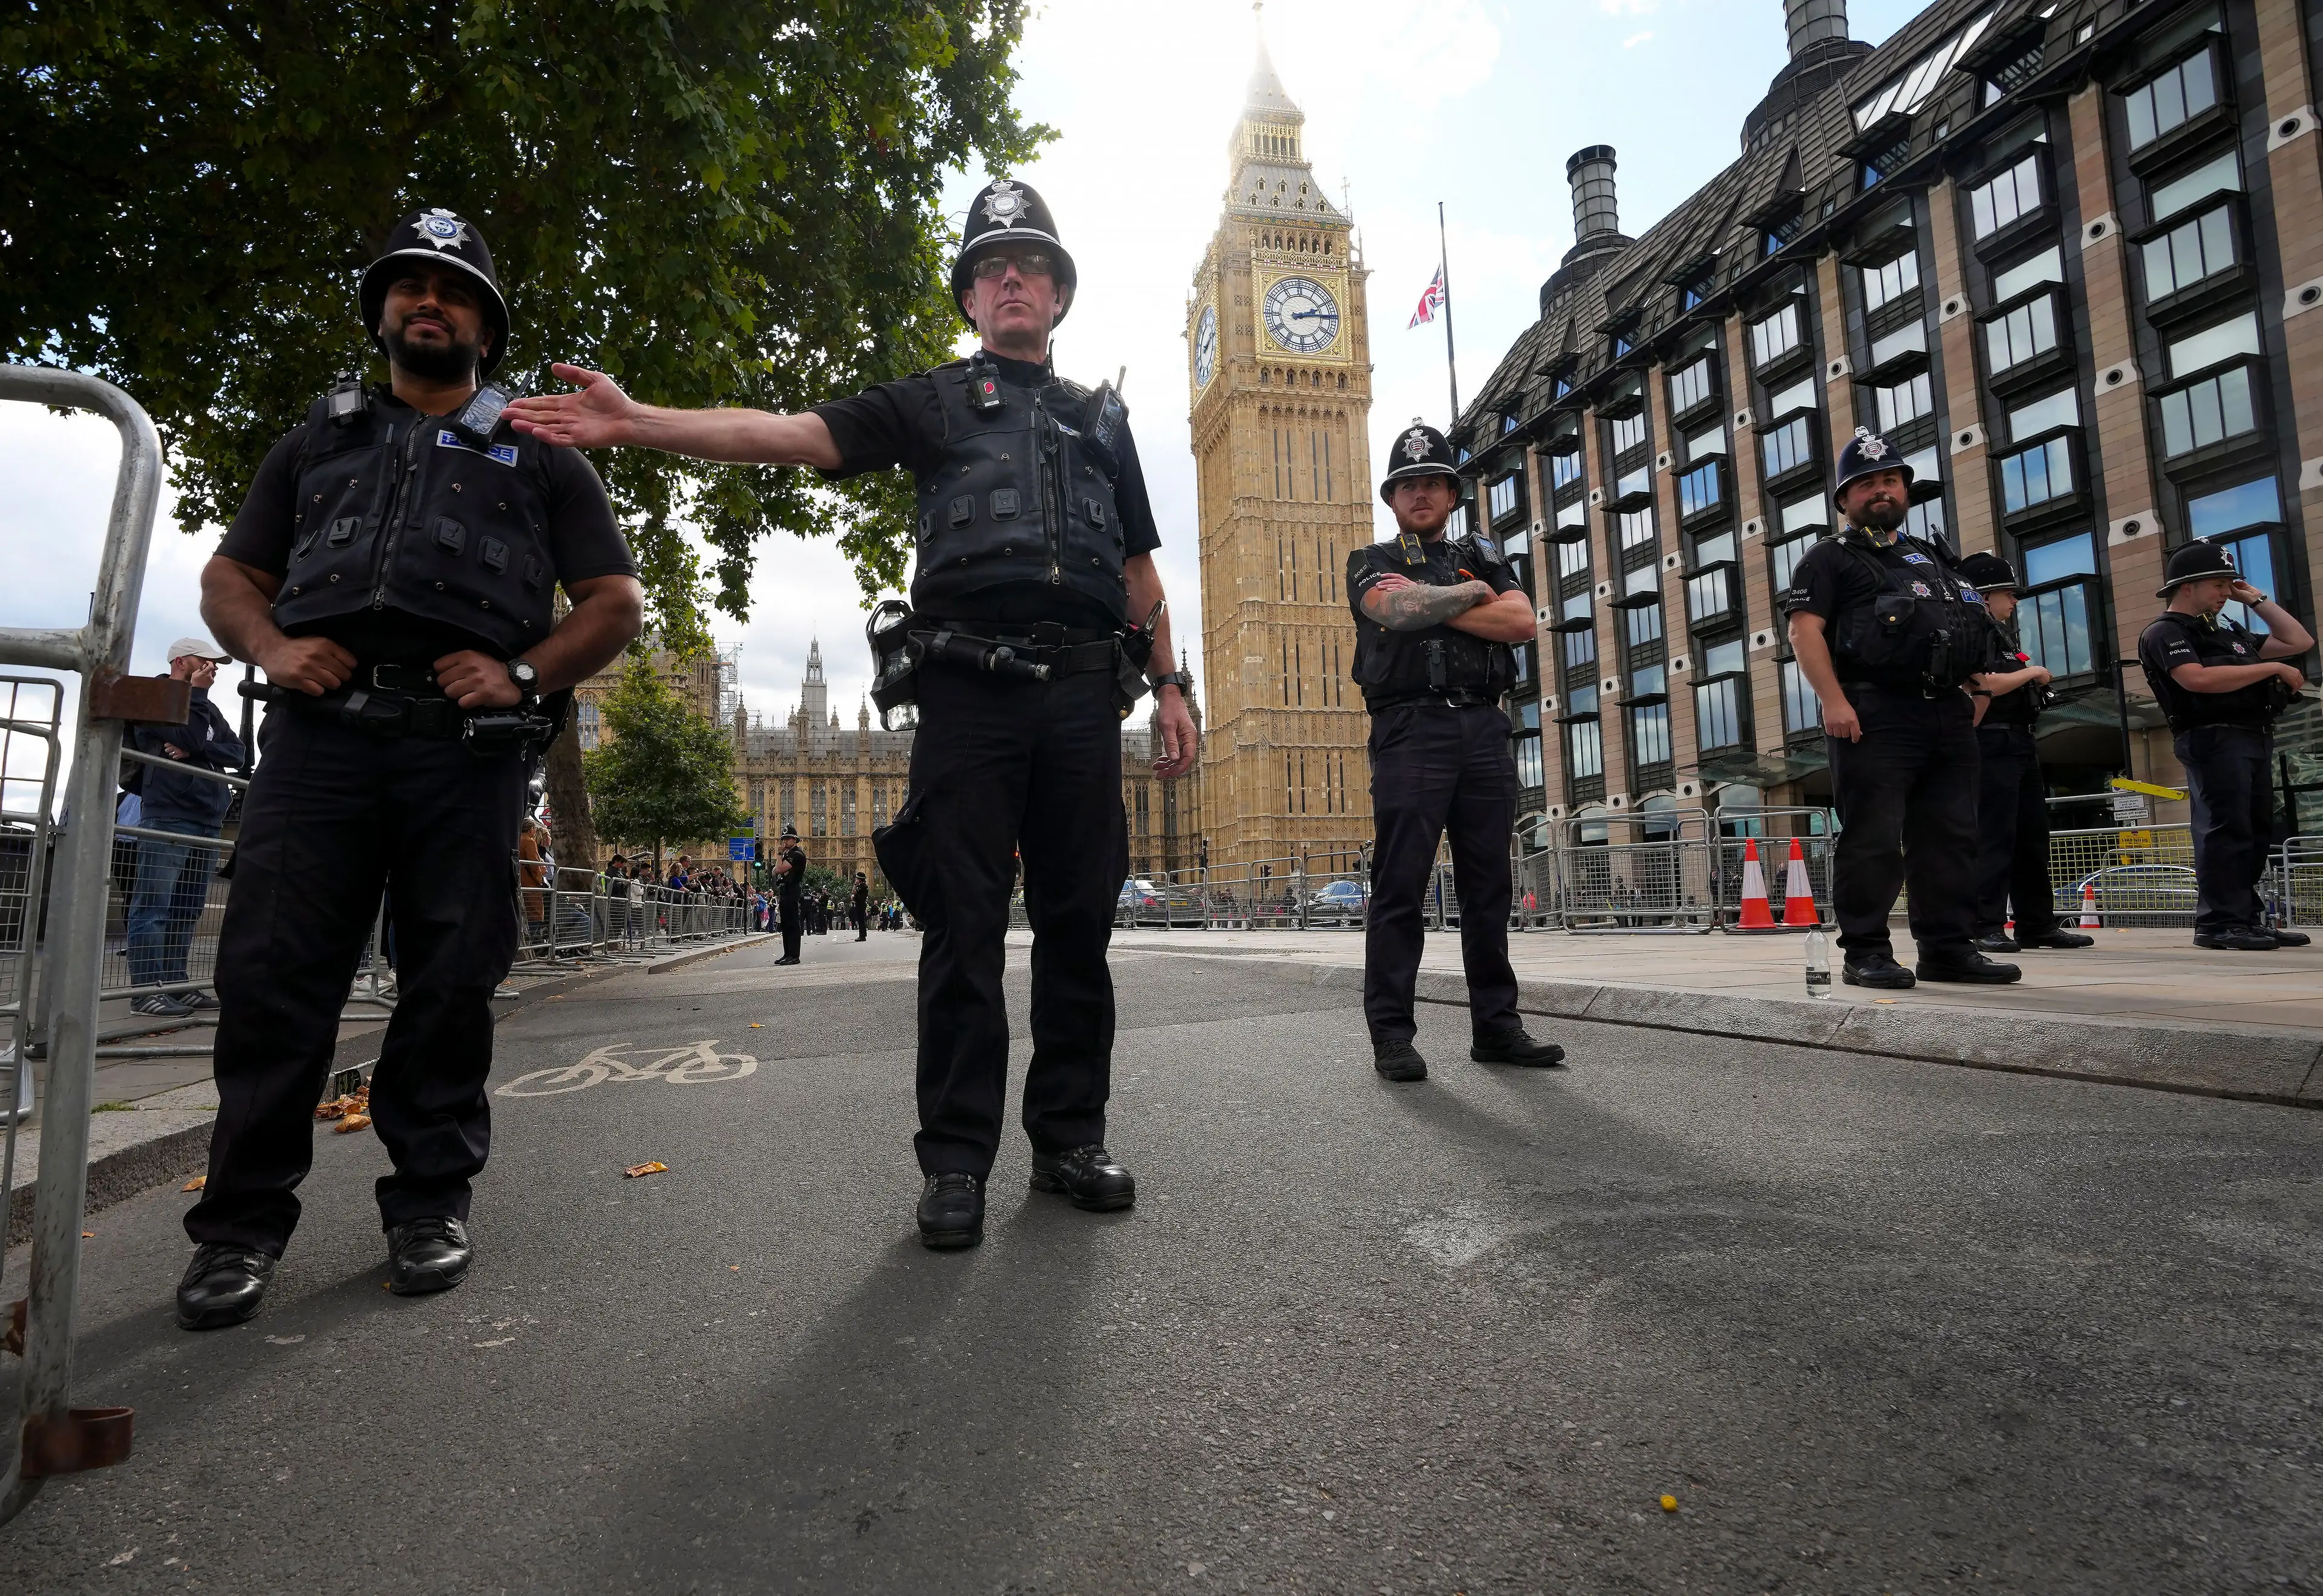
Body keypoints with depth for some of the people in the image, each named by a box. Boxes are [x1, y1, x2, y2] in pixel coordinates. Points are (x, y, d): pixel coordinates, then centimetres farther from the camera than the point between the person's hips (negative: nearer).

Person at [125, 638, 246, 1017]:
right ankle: (146, 989, -11)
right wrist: (197, 692, -2)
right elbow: (188, 736, -13)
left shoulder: (208, 708, 23)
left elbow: (236, 753, 10)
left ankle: (176, 984, 9)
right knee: (155, 906, -9)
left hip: (207, 821, 7)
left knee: (187, 909, 7)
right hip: (168, 817, -7)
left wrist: (194, 751, -7)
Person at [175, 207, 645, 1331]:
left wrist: (524, 674, -7)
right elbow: (230, 575, 23)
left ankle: (431, 1201, 11)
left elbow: (616, 602, 10)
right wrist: (269, 646, -1)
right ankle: (243, 1220, 8)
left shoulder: (538, 455, 19)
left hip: (467, 743, -2)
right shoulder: (321, 437, 27)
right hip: (320, 726, 2)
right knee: (273, 967, -3)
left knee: (451, 976, -1)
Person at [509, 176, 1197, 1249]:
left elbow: (1138, 569, 21)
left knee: (1078, 921, 3)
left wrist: (1170, 686, 12)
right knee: (965, 927, -3)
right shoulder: (932, 402, 16)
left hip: (1083, 695, 3)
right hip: (969, 689, -2)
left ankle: (1070, 1138, 15)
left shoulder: (1101, 418, 24)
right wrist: (635, 422, -10)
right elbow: (791, 434, 3)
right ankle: (956, 1159, 6)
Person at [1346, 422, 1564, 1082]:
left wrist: (1433, 606, -3)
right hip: (1410, 730, -4)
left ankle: (1496, 1025, 13)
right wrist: (1470, 594, 2)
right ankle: (1391, 1033, -2)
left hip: (1484, 730, 4)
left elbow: (1522, 623, 3)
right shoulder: (1372, 562, 13)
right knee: (1401, 885, -6)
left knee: (1489, 885, 6)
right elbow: (1398, 610, -11)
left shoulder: (1483, 558, 23)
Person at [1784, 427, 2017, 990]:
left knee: (1951, 837, 6)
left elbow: (1975, 626, 31)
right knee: (1873, 839, -8)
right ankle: (1865, 952, -3)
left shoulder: (1935, 558, 26)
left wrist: (1978, 687, 14)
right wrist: (1834, 701, -19)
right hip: (1874, 715, -7)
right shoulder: (1829, 559, 5)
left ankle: (1949, 948, 12)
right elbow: (1805, 631, -8)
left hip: (1949, 715, 7)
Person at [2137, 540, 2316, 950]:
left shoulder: (2227, 631, 26)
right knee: (2225, 829, -13)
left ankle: (2247, 917, 12)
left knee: (2256, 830, 8)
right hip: (2215, 739, -9)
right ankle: (2219, 922, -13)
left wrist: (2256, 600, 23)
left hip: (2255, 738, 9)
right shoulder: (2165, 632, -3)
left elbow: (2300, 641, 27)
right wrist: (2273, 668, -13)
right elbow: (2199, 679, -20)